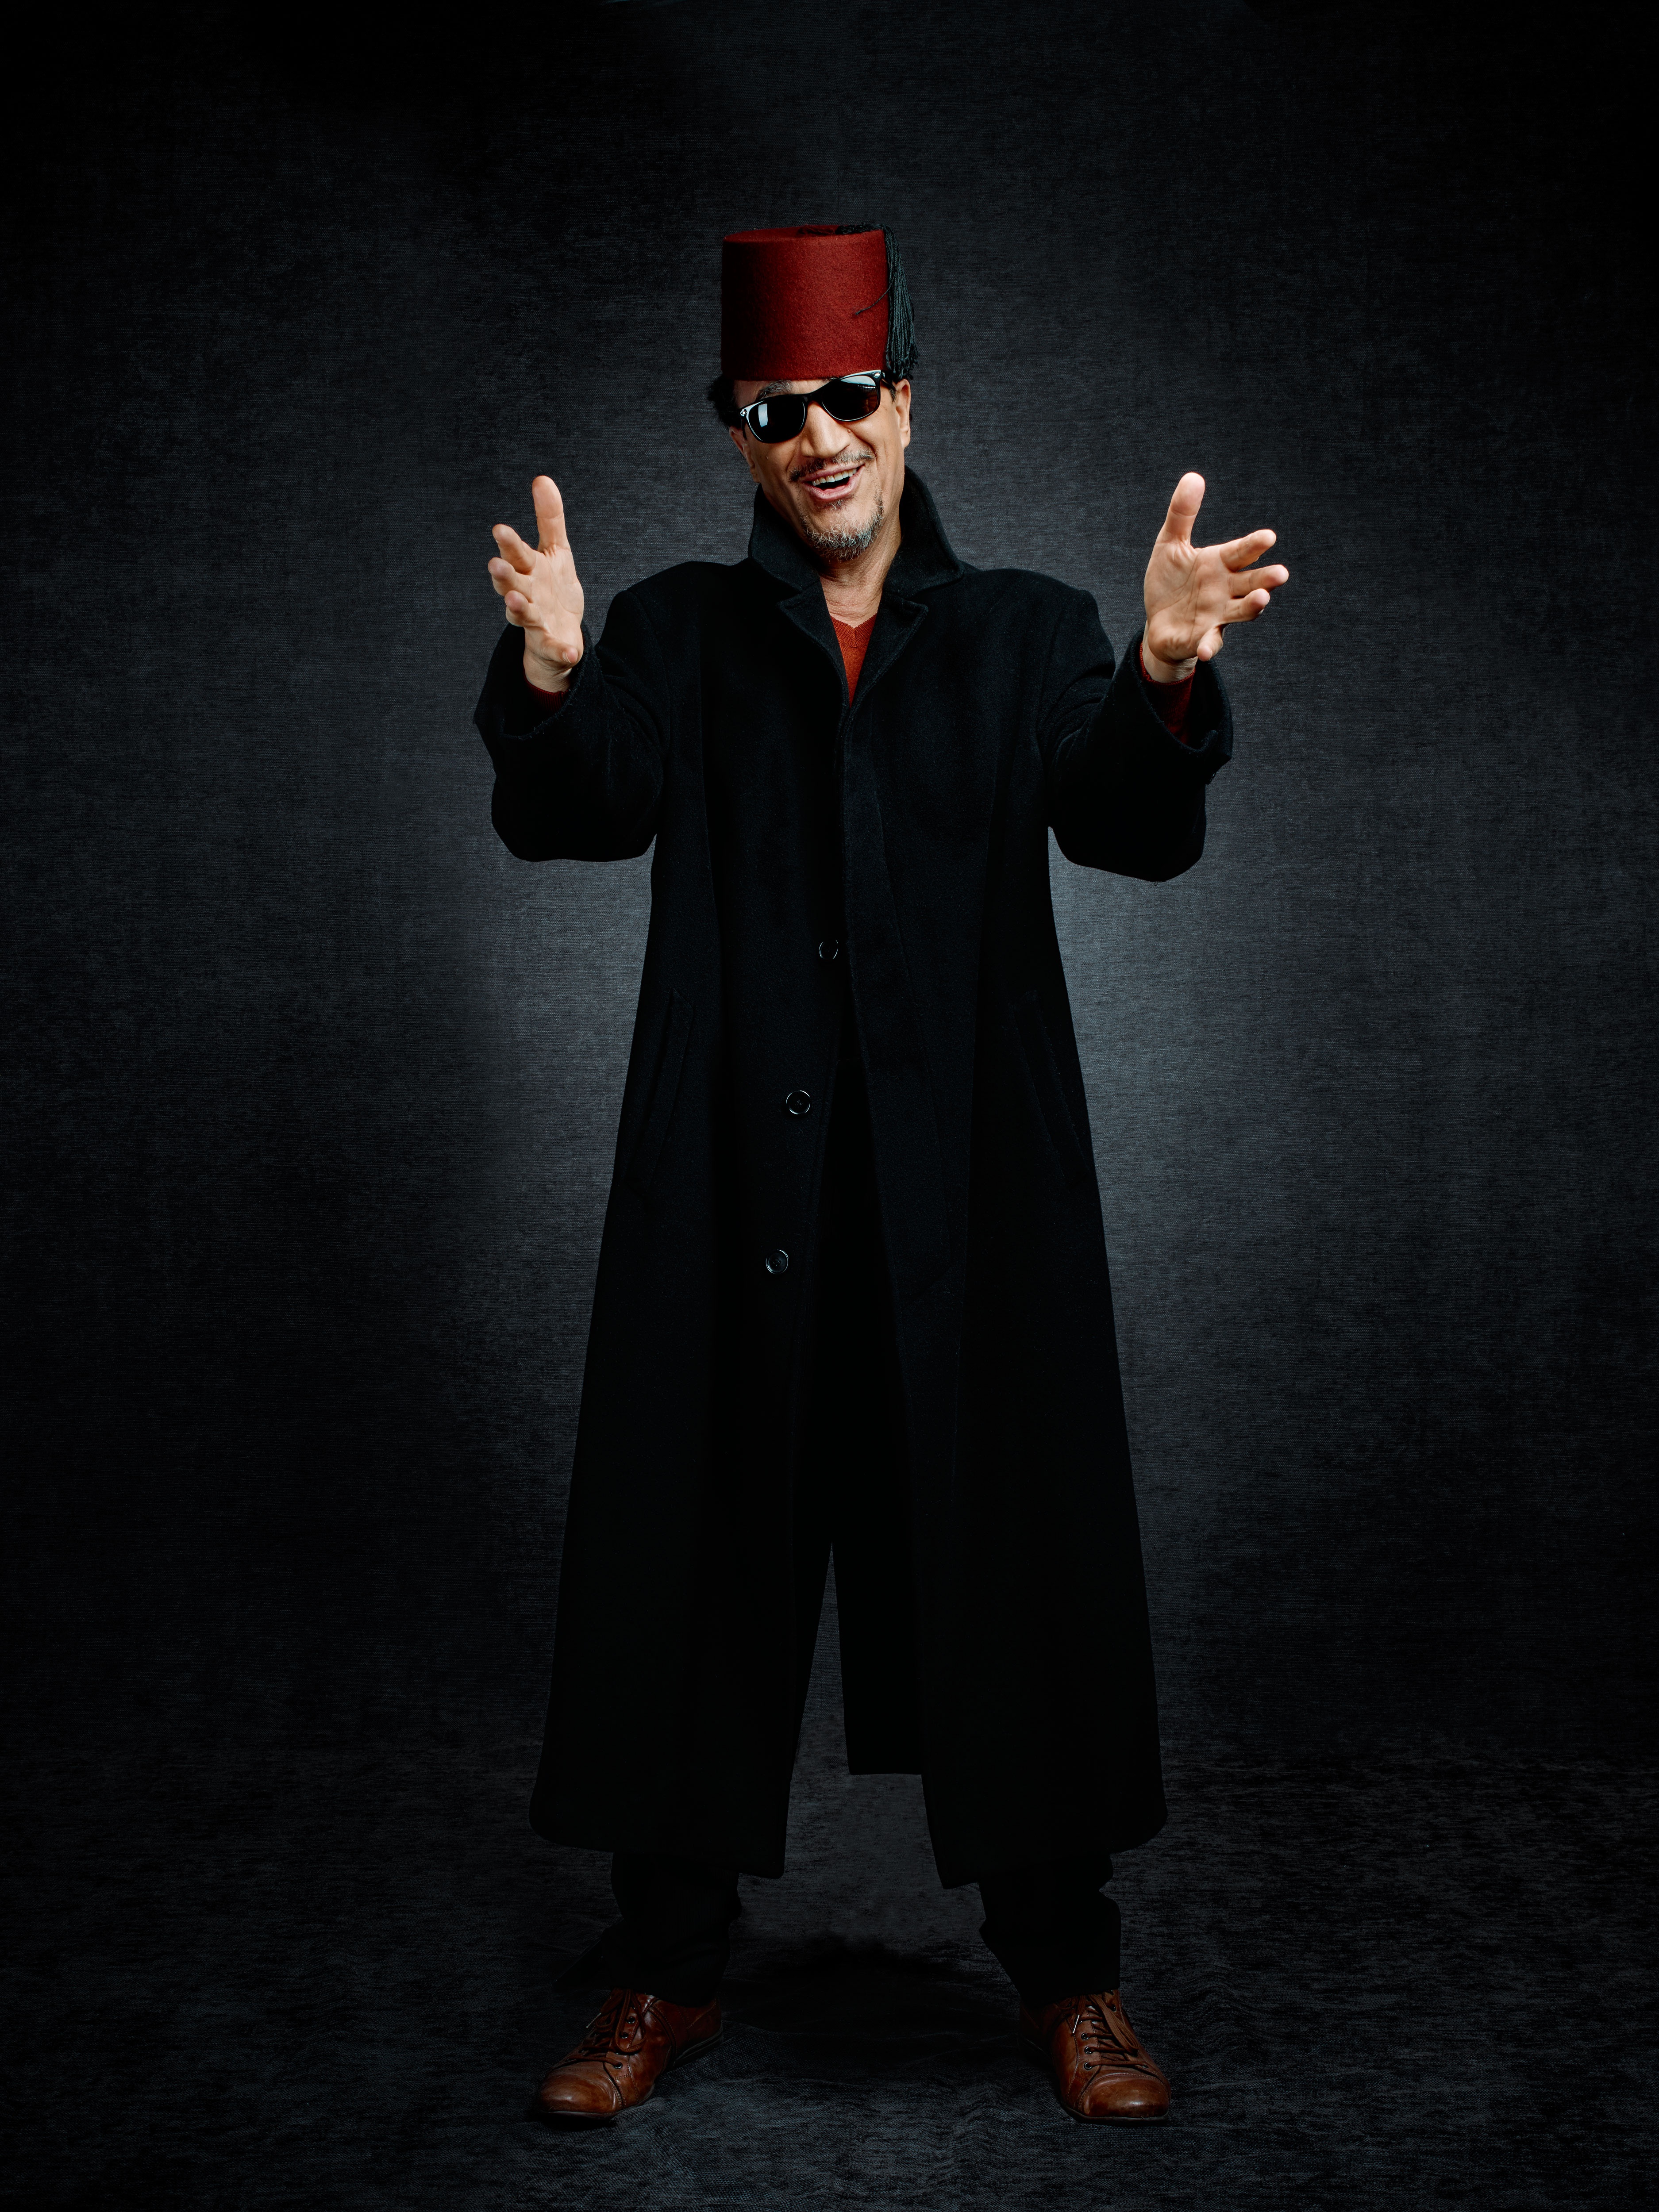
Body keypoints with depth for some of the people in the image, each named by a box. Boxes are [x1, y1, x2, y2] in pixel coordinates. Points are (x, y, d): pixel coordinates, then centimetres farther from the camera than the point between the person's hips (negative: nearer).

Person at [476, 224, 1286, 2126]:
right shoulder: (679, 634, 10)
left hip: (970, 1180, 0)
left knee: (1009, 1544, 3)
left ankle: (1064, 1972, 19)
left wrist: (1166, 679, -28)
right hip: (733, 1171, 1)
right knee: (704, 1551, 5)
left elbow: (1136, 833, -7)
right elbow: (573, 819, -7)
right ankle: (669, 1970, 21)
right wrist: (551, 684, -28)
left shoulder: (1029, 636, 9)